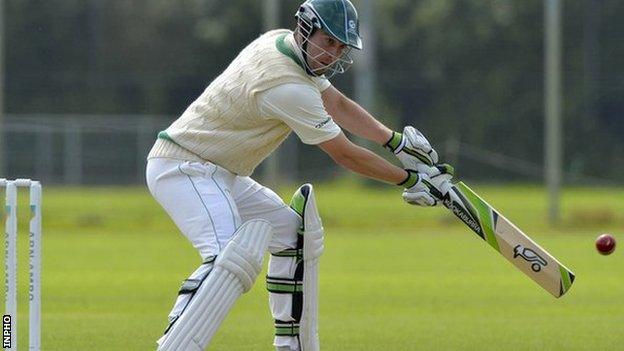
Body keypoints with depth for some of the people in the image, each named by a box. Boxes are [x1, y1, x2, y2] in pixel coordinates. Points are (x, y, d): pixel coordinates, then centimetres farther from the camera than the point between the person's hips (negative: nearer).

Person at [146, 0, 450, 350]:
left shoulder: (281, 41, 4)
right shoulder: (289, 88, -25)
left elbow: (338, 104, 15)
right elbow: (345, 155, -17)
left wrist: (398, 142, 8)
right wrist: (411, 180, -8)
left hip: (219, 174, 11)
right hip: (184, 168, -11)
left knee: (291, 232, 18)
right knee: (236, 255, -32)